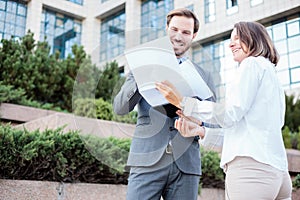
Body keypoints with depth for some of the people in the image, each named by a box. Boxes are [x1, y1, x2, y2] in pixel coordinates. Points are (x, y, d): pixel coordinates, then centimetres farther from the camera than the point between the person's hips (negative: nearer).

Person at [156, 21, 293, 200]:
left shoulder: (253, 63, 1)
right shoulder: (272, 74, 27)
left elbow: (231, 113, -10)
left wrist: (183, 103, -7)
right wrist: (201, 131, 21)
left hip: (252, 167, -9)